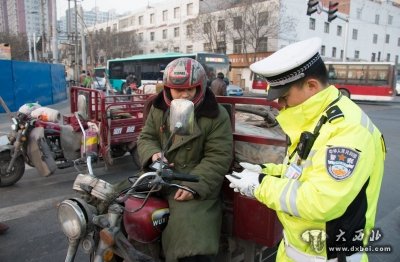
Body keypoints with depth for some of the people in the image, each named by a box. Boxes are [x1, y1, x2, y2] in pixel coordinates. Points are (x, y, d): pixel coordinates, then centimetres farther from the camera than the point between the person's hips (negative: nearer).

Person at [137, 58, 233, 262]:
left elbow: (218, 158, -13)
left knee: (192, 244, -16)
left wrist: (194, 186, -23)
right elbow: (146, 137, 12)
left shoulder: (217, 116, -10)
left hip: (195, 185, -5)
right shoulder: (159, 109, 6)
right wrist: (153, 154, -13)